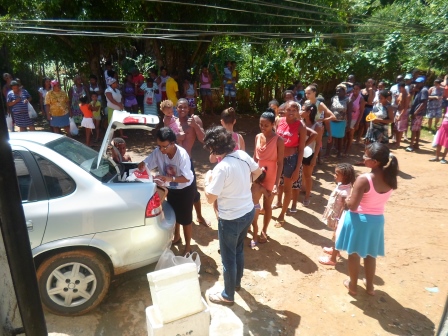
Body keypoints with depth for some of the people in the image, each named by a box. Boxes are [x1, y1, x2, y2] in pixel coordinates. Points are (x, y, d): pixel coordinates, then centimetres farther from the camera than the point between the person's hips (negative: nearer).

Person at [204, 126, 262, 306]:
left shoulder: (221, 168, -28)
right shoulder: (242, 154, -6)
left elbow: (210, 198, -21)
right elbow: (257, 171, 12)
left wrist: (207, 181, -4)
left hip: (231, 219, -8)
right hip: (248, 212, 8)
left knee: (228, 258, 13)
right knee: (239, 250, 28)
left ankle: (228, 296, 33)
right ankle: (237, 282, 50)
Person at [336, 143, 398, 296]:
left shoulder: (364, 179, -26)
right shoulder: (390, 178, -7)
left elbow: (352, 206, -23)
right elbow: (376, 198, 5)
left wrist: (347, 199, -3)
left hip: (359, 219, -5)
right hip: (377, 219, 6)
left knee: (354, 253, 15)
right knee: (370, 254, 23)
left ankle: (353, 285, 31)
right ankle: (369, 285, 38)